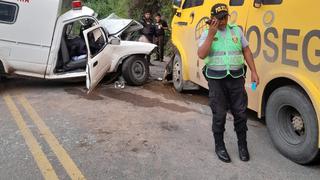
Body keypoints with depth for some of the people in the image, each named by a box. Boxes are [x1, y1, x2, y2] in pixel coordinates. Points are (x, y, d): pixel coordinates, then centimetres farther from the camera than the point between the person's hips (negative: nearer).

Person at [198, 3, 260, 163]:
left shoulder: (236, 31, 9)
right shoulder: (207, 34, 2)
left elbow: (247, 51, 11)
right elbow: (202, 55, -13)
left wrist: (254, 72, 5)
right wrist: (211, 34, -17)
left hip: (236, 78, 2)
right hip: (216, 79, -2)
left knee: (240, 113, 6)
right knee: (219, 115, 5)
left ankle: (242, 145, 25)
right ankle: (219, 146, 23)